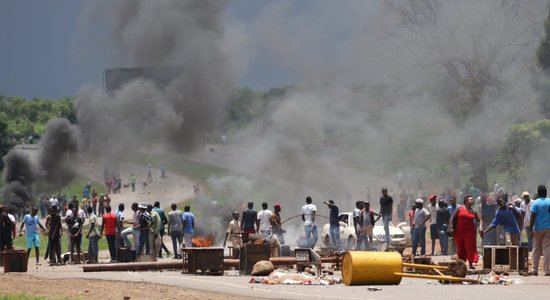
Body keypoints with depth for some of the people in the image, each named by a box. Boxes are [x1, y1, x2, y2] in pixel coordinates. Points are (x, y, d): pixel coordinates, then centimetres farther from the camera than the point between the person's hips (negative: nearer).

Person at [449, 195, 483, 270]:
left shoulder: (473, 211, 7)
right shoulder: (459, 209, 0)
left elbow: (479, 220, 11)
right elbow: (452, 218, 0)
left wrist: (480, 226, -9)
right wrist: (451, 227, -9)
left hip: (470, 231, 1)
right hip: (459, 231, -1)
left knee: (470, 247, -8)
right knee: (460, 248, 6)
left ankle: (471, 263, -9)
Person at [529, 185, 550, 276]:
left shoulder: (535, 203, -8)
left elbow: (532, 217, -11)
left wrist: (531, 229, -8)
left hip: (538, 229, -1)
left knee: (536, 249, 10)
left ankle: (535, 270, 11)